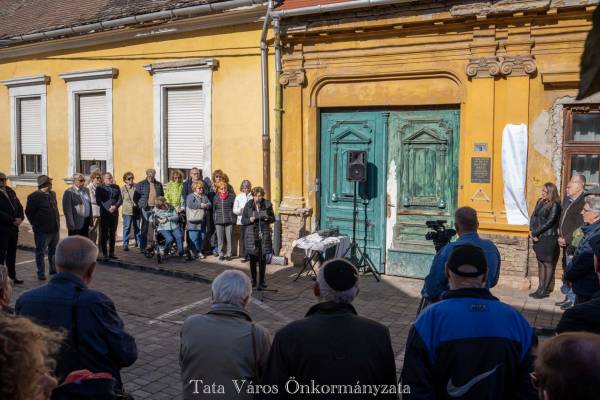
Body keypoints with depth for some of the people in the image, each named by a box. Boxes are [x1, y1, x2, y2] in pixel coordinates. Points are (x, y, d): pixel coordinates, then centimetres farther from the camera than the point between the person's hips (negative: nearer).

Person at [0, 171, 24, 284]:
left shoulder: (11, 192, 13)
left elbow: (19, 206, 14)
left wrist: (20, 218, -4)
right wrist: (12, 220, -17)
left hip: (14, 228, 7)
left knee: (12, 254, 13)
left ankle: (12, 276, 20)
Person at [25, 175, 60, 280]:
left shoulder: (52, 194, 11)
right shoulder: (34, 196, -11)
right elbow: (29, 212, -8)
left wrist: (57, 223, 13)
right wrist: (36, 224, -4)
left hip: (55, 228, 7)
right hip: (42, 231, -7)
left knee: (54, 251, 16)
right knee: (40, 252, 2)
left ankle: (53, 269, 28)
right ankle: (41, 273, 8)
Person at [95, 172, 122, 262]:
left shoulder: (116, 187, 13)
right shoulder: (100, 188, 2)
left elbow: (120, 199, 7)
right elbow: (98, 201, -6)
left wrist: (115, 206, -12)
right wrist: (108, 209, -14)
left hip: (114, 213, 4)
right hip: (104, 213, -4)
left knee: (113, 234, 8)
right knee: (104, 234, -2)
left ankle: (111, 253, 15)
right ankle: (104, 254, 2)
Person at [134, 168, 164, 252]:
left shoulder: (159, 185, 11)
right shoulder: (140, 184, 2)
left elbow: (162, 196, 20)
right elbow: (135, 197, 4)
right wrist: (140, 206, -2)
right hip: (145, 209, -3)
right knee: (144, 228, 0)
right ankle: (143, 247, 6)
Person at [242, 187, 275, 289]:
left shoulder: (267, 204, 1)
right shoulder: (248, 205, 2)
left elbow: (273, 219, 8)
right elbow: (243, 220, 4)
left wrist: (268, 218, -14)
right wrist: (250, 220, -16)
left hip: (264, 234, -1)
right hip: (252, 235, 1)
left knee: (262, 259, -1)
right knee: (253, 259, 7)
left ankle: (262, 282, 8)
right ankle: (253, 280, 22)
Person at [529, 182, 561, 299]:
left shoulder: (554, 205, -12)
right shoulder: (540, 201, 10)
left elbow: (550, 222, -16)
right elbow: (533, 216, 10)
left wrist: (535, 233, -13)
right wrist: (531, 230, -5)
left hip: (548, 238, -8)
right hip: (538, 238, 8)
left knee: (548, 264, 0)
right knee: (540, 263, 12)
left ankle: (545, 290, 6)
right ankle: (541, 288, 20)